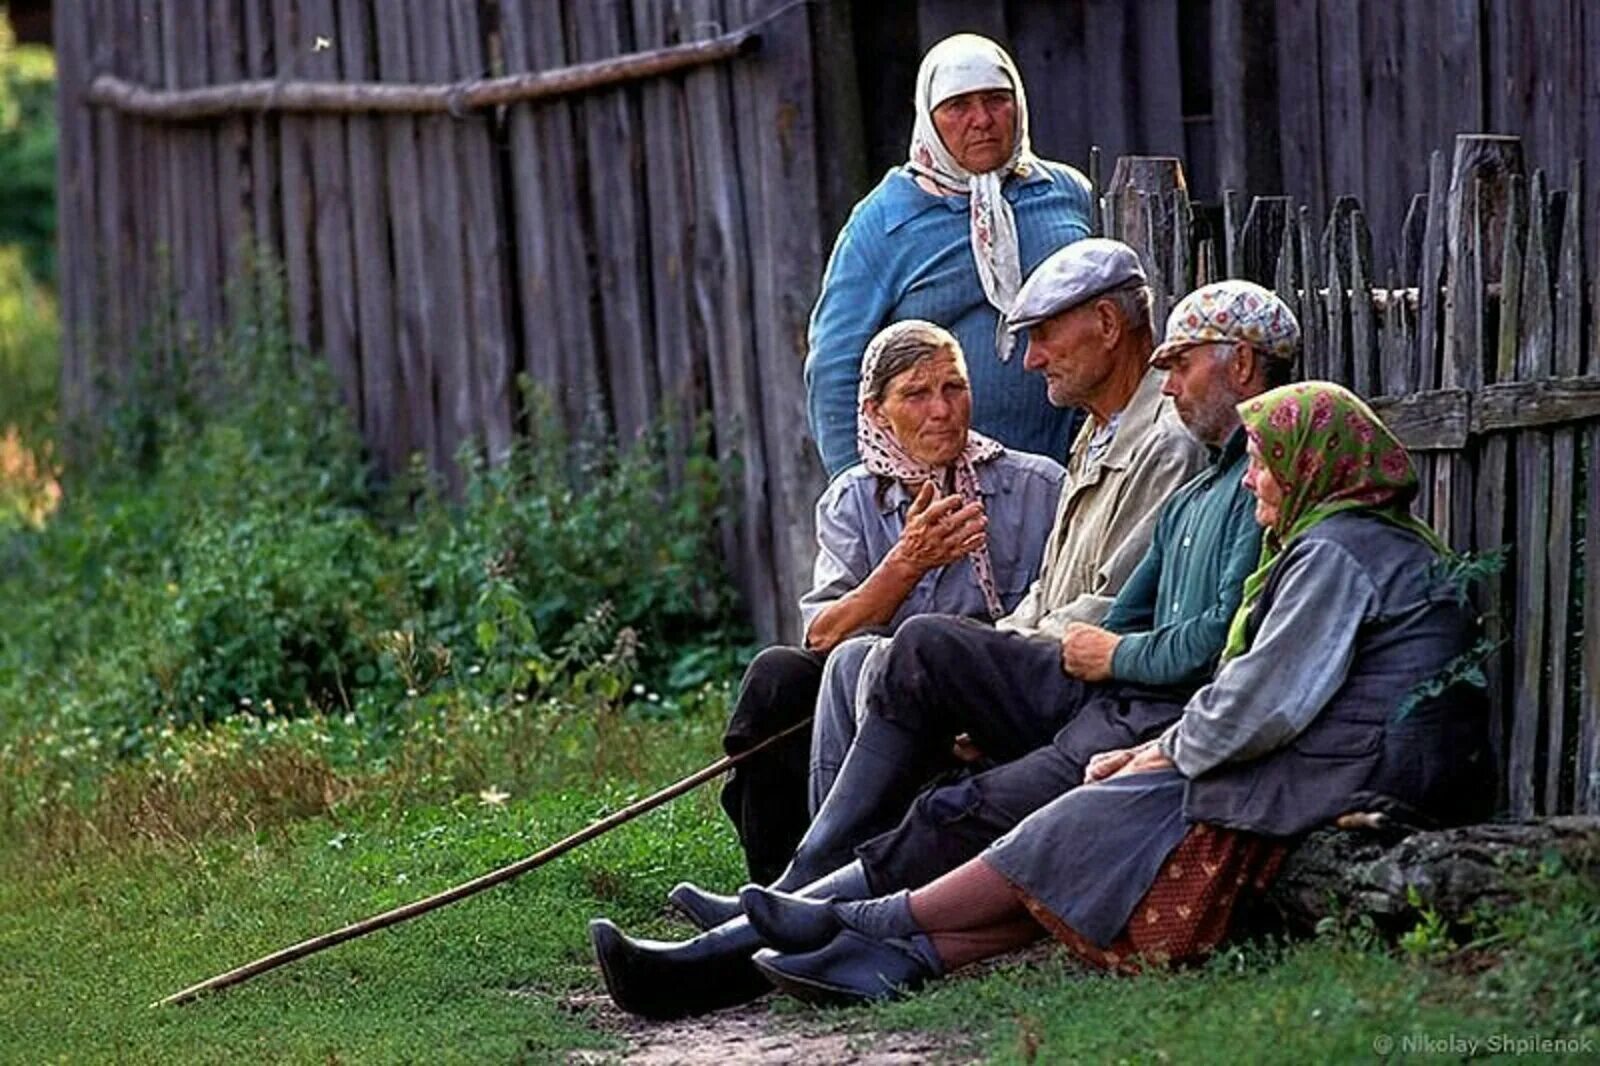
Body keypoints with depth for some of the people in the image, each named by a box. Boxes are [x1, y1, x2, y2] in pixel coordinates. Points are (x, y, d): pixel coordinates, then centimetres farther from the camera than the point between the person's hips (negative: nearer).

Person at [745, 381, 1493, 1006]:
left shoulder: (1338, 551, -13)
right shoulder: (1372, 545, 22)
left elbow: (1263, 704, -19)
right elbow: (1262, 691, 22)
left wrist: (1169, 753, -2)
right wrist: (1158, 749, 11)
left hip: (1317, 794, -10)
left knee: (1089, 832, -7)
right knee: (1093, 823, 0)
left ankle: (870, 923, -1)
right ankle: (905, 956, -11)